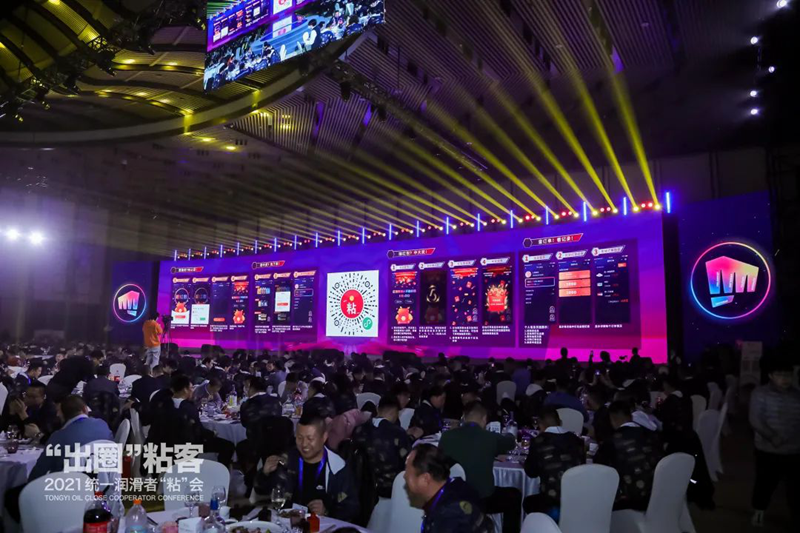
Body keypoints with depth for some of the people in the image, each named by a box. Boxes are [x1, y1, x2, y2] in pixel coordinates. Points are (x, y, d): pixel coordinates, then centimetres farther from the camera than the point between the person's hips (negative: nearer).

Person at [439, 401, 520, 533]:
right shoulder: (491, 438, -11)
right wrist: (510, 436, 39)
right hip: (482, 499, -3)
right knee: (514, 495, 22)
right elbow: (511, 442, 12)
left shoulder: (447, 436, -6)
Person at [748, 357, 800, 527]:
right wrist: (772, 436, -24)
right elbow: (755, 420, -12)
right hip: (768, 450, -2)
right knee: (765, 482, 10)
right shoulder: (760, 393, -6)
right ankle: (759, 511, 30)